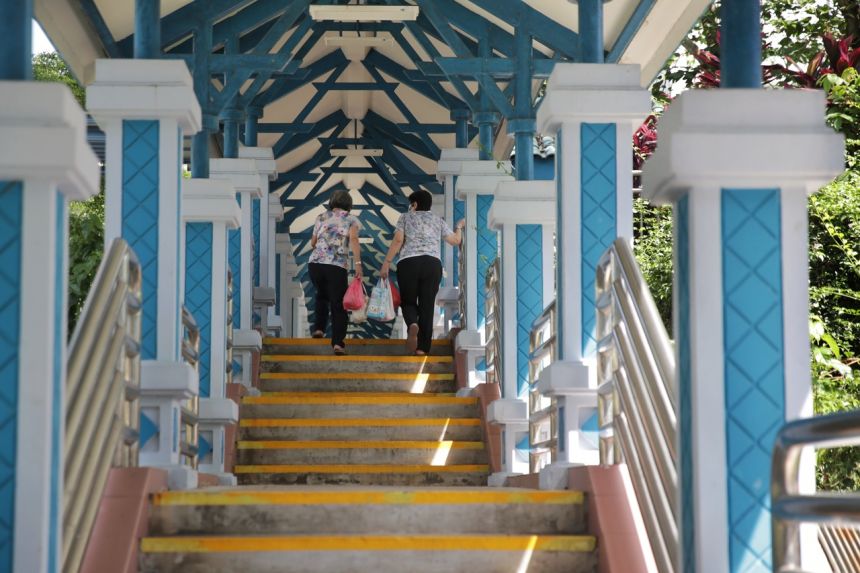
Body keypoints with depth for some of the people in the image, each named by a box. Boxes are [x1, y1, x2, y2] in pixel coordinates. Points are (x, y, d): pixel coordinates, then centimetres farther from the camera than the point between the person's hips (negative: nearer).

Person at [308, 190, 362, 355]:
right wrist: (358, 264, -18)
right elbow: (353, 240, -10)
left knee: (322, 295, 29)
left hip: (315, 263, 3)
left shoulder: (321, 218, 17)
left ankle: (319, 328, 17)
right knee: (338, 304, 1)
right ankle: (338, 342, -13)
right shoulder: (351, 219, 8)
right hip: (337, 266, -3)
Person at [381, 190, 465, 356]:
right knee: (427, 305, 4)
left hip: (408, 263, -1)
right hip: (433, 263, 2)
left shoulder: (405, 217, 12)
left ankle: (412, 324, -23)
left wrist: (386, 263, -1)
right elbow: (456, 240, 21)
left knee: (408, 301, 11)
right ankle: (422, 347, -2)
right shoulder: (438, 220, 18)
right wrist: (459, 227, 41)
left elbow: (398, 240, 0)